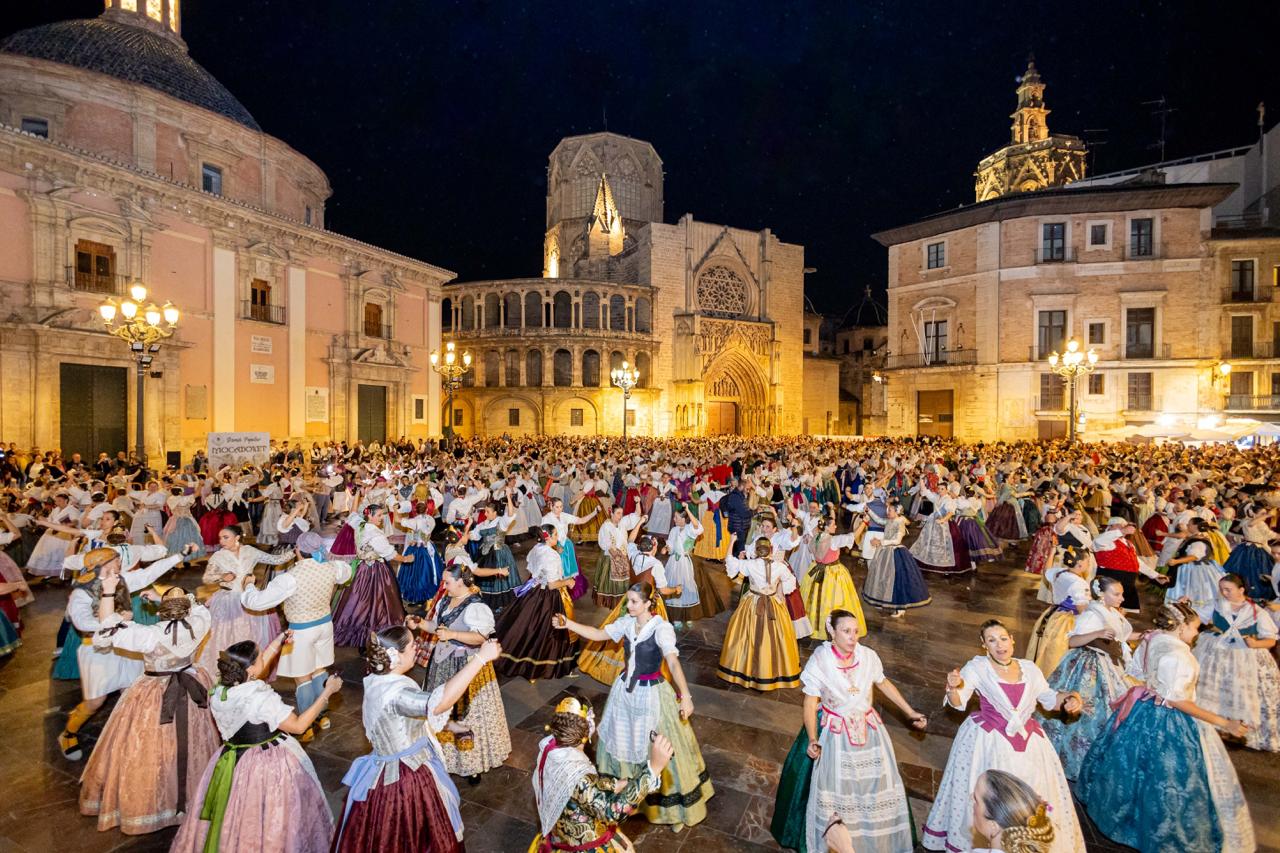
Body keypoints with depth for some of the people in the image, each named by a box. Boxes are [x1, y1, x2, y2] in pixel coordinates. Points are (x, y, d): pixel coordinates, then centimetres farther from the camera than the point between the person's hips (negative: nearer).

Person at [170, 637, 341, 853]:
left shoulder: (219, 691, -9)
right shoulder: (261, 698, -30)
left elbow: (253, 669, 10)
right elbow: (299, 725, -24)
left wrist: (279, 640, 15)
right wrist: (327, 692, -19)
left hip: (232, 763, 7)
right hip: (269, 766, -6)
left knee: (232, 820, 27)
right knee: (270, 826, 15)